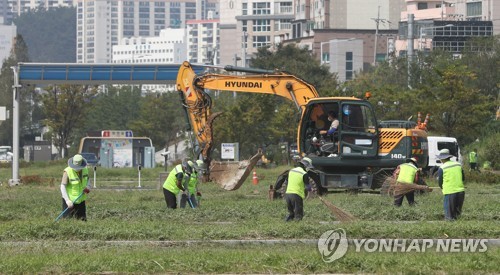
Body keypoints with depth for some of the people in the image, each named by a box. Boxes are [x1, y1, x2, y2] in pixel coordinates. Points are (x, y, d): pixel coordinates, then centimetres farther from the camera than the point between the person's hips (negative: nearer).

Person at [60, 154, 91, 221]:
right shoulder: (67, 172, -19)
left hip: (81, 200, 5)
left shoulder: (85, 169, -2)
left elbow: (88, 179, 19)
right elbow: (63, 187, -21)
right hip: (70, 200, -5)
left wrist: (88, 187, -5)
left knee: (83, 220, 7)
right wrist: (67, 200, -30)